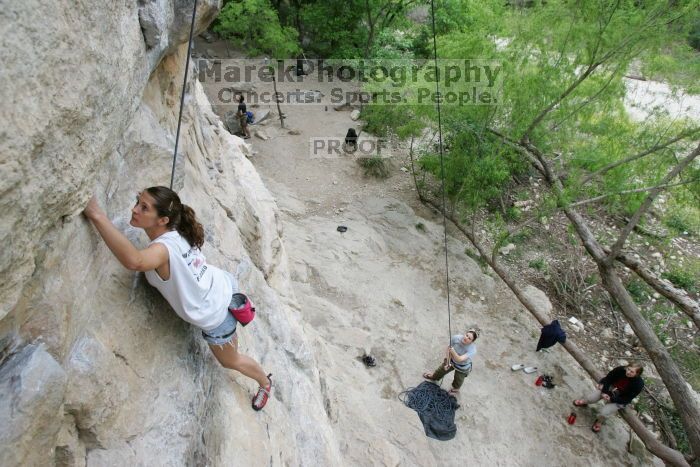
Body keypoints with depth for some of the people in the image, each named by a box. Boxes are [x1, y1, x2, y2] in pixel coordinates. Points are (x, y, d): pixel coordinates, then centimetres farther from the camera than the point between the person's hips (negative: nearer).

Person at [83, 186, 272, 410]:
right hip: (223, 284, 5)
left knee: (230, 361, 25)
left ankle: (265, 382, 50)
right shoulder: (178, 232, -11)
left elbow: (134, 261, -59)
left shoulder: (162, 248, -34)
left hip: (215, 317, -5)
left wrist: (97, 215, -55)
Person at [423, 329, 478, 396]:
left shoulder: (472, 350, -41)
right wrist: (448, 362, -16)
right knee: (442, 369, 29)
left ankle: (455, 389, 62)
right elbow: (449, 348, -16)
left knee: (458, 380, 27)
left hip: (462, 367, -3)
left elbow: (459, 359, -46)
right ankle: (434, 377, 63)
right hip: (452, 360, 3)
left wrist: (453, 352, -64)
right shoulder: (456, 338, -33)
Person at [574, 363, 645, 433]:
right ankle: (583, 402, 28)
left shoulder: (638, 384, -27)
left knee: (603, 413, -20)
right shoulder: (620, 370, -23)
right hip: (609, 388, 2)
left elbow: (627, 399, -19)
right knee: (590, 399, -10)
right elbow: (607, 379, -11)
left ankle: (599, 422, 17)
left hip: (619, 400, -2)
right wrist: (604, 392, -21)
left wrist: (611, 399, -25)